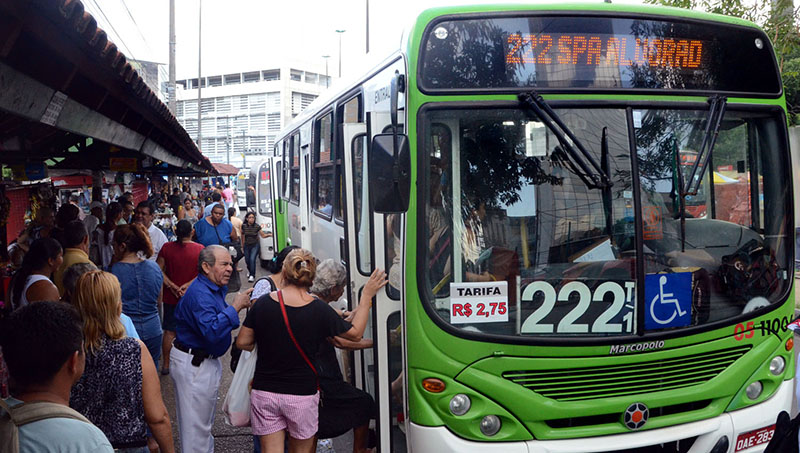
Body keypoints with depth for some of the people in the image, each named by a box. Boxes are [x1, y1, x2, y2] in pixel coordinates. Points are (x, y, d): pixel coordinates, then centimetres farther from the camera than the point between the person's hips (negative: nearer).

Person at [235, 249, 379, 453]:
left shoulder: (263, 303, -7)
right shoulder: (320, 310, -11)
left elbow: (242, 343, 0)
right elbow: (355, 333, 3)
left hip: (264, 393, 1)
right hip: (302, 395, -1)